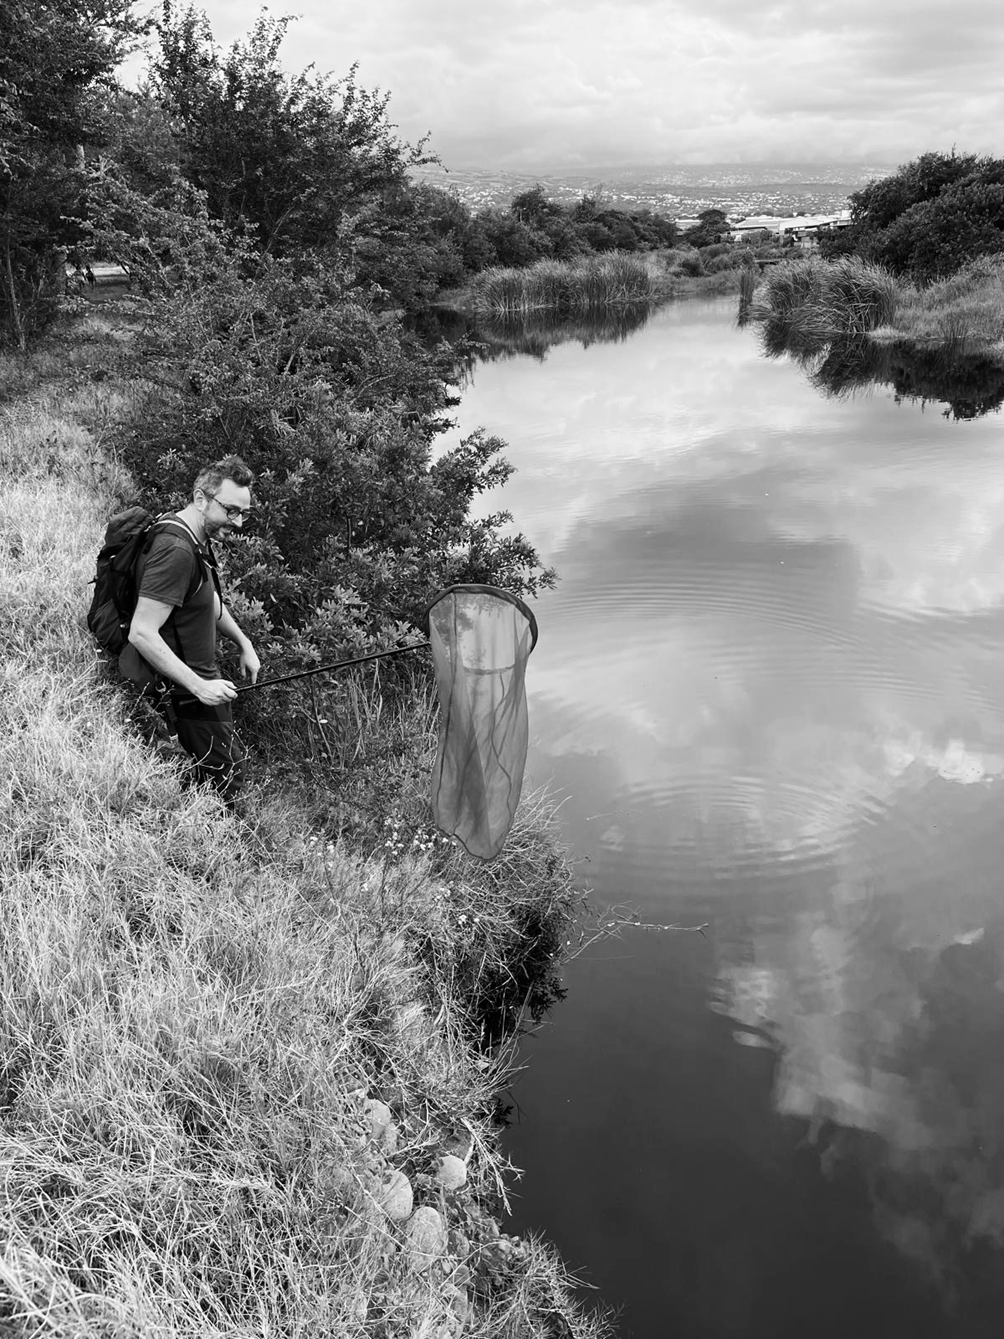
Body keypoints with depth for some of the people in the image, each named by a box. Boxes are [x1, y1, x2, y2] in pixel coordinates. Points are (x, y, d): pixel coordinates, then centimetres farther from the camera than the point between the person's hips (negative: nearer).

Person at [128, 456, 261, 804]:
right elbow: (141, 634, -30)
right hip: (183, 692, -10)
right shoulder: (175, 550, -27)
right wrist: (199, 686, -28)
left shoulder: (200, 540, 5)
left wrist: (244, 644, 17)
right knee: (228, 772, -2)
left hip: (202, 677, 10)